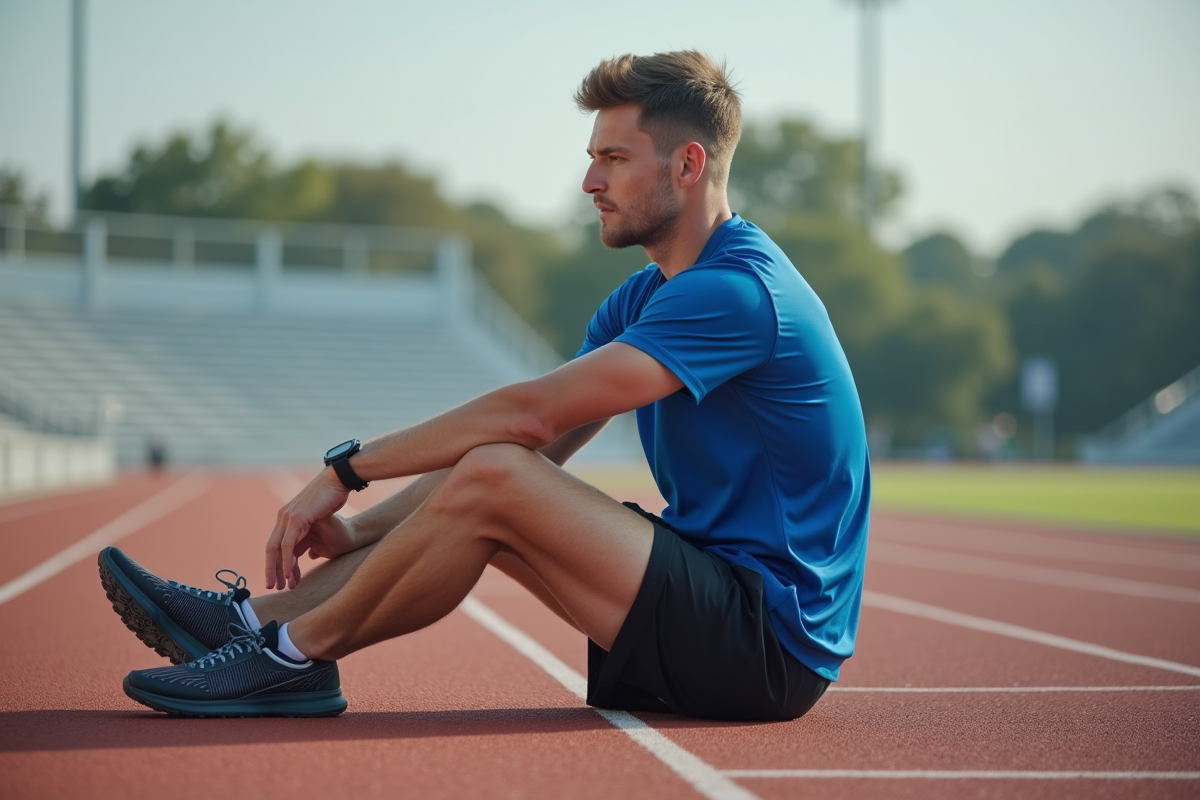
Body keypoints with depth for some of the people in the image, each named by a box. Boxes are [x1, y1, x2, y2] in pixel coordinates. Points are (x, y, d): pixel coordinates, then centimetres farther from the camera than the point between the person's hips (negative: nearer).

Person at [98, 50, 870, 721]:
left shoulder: (739, 289, -18)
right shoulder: (641, 301, 14)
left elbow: (530, 413, -24)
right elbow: (535, 442, 10)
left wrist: (348, 468, -16)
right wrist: (362, 528, -1)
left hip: (769, 644, -9)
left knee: (490, 477, -21)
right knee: (480, 475, 4)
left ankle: (298, 652, -4)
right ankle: (252, 617, 3)